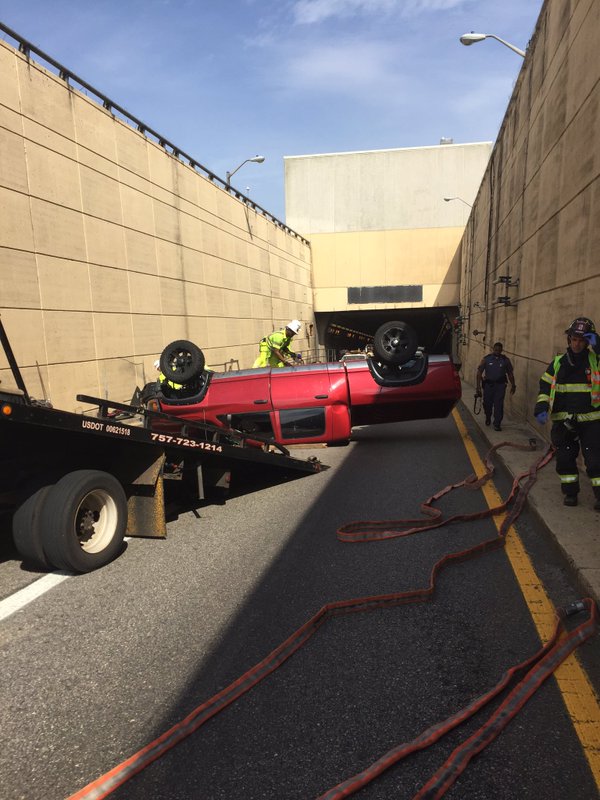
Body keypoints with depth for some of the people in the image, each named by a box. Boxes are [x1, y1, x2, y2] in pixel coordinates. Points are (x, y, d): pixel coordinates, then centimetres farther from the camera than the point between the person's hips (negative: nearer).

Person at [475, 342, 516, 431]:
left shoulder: (505, 360, 3)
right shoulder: (486, 359, -1)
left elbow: (510, 373, 12)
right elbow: (479, 372, -2)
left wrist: (513, 385, 11)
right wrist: (478, 386, -9)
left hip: (500, 385, 0)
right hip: (488, 384, 0)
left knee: (498, 404, -7)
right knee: (487, 403, 9)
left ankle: (497, 424, -2)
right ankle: (488, 418, 39)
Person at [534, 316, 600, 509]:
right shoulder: (558, 362, 7)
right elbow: (545, 386, 9)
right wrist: (541, 406, -5)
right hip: (563, 421, 3)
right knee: (565, 459, 8)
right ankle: (570, 492, 21)